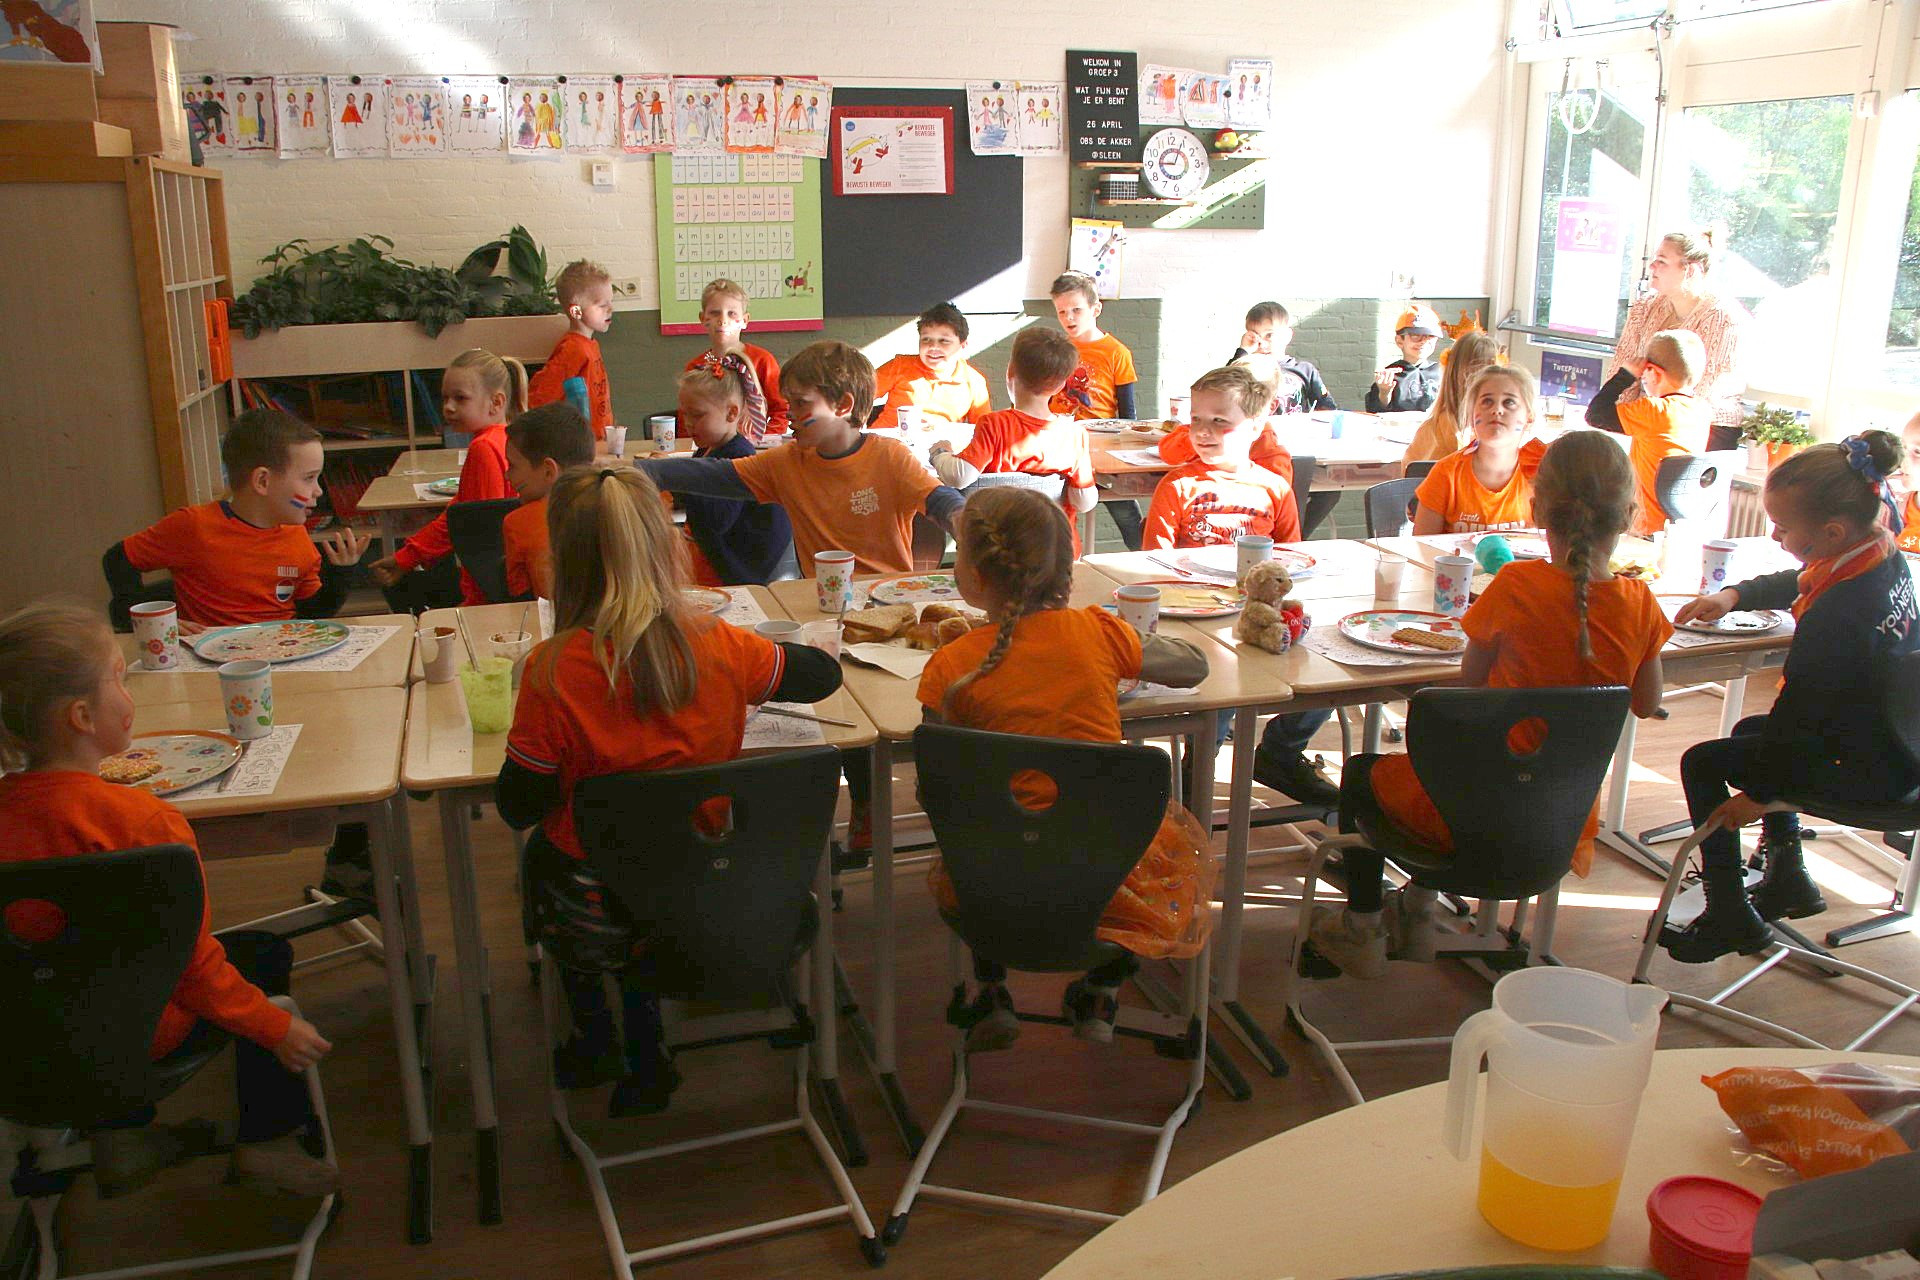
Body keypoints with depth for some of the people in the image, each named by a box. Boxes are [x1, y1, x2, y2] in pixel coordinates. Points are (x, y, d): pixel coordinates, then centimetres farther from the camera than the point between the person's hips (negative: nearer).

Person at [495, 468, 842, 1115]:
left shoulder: (552, 670, -23)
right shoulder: (720, 647, -15)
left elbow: (519, 808, -14)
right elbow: (822, 674, 3)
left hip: (595, 919, -2)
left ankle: (593, 1043, 47)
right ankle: (643, 1064, 38)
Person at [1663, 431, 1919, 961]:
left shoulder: (1838, 614, -33)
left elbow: (1798, 713, -24)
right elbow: (1796, 584, 18)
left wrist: (1758, 793, -13)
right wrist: (1733, 595, 6)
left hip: (1865, 773, -10)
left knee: (1702, 762, -2)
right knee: (1750, 731, 28)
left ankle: (1730, 916, 6)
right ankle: (1787, 877, 36)